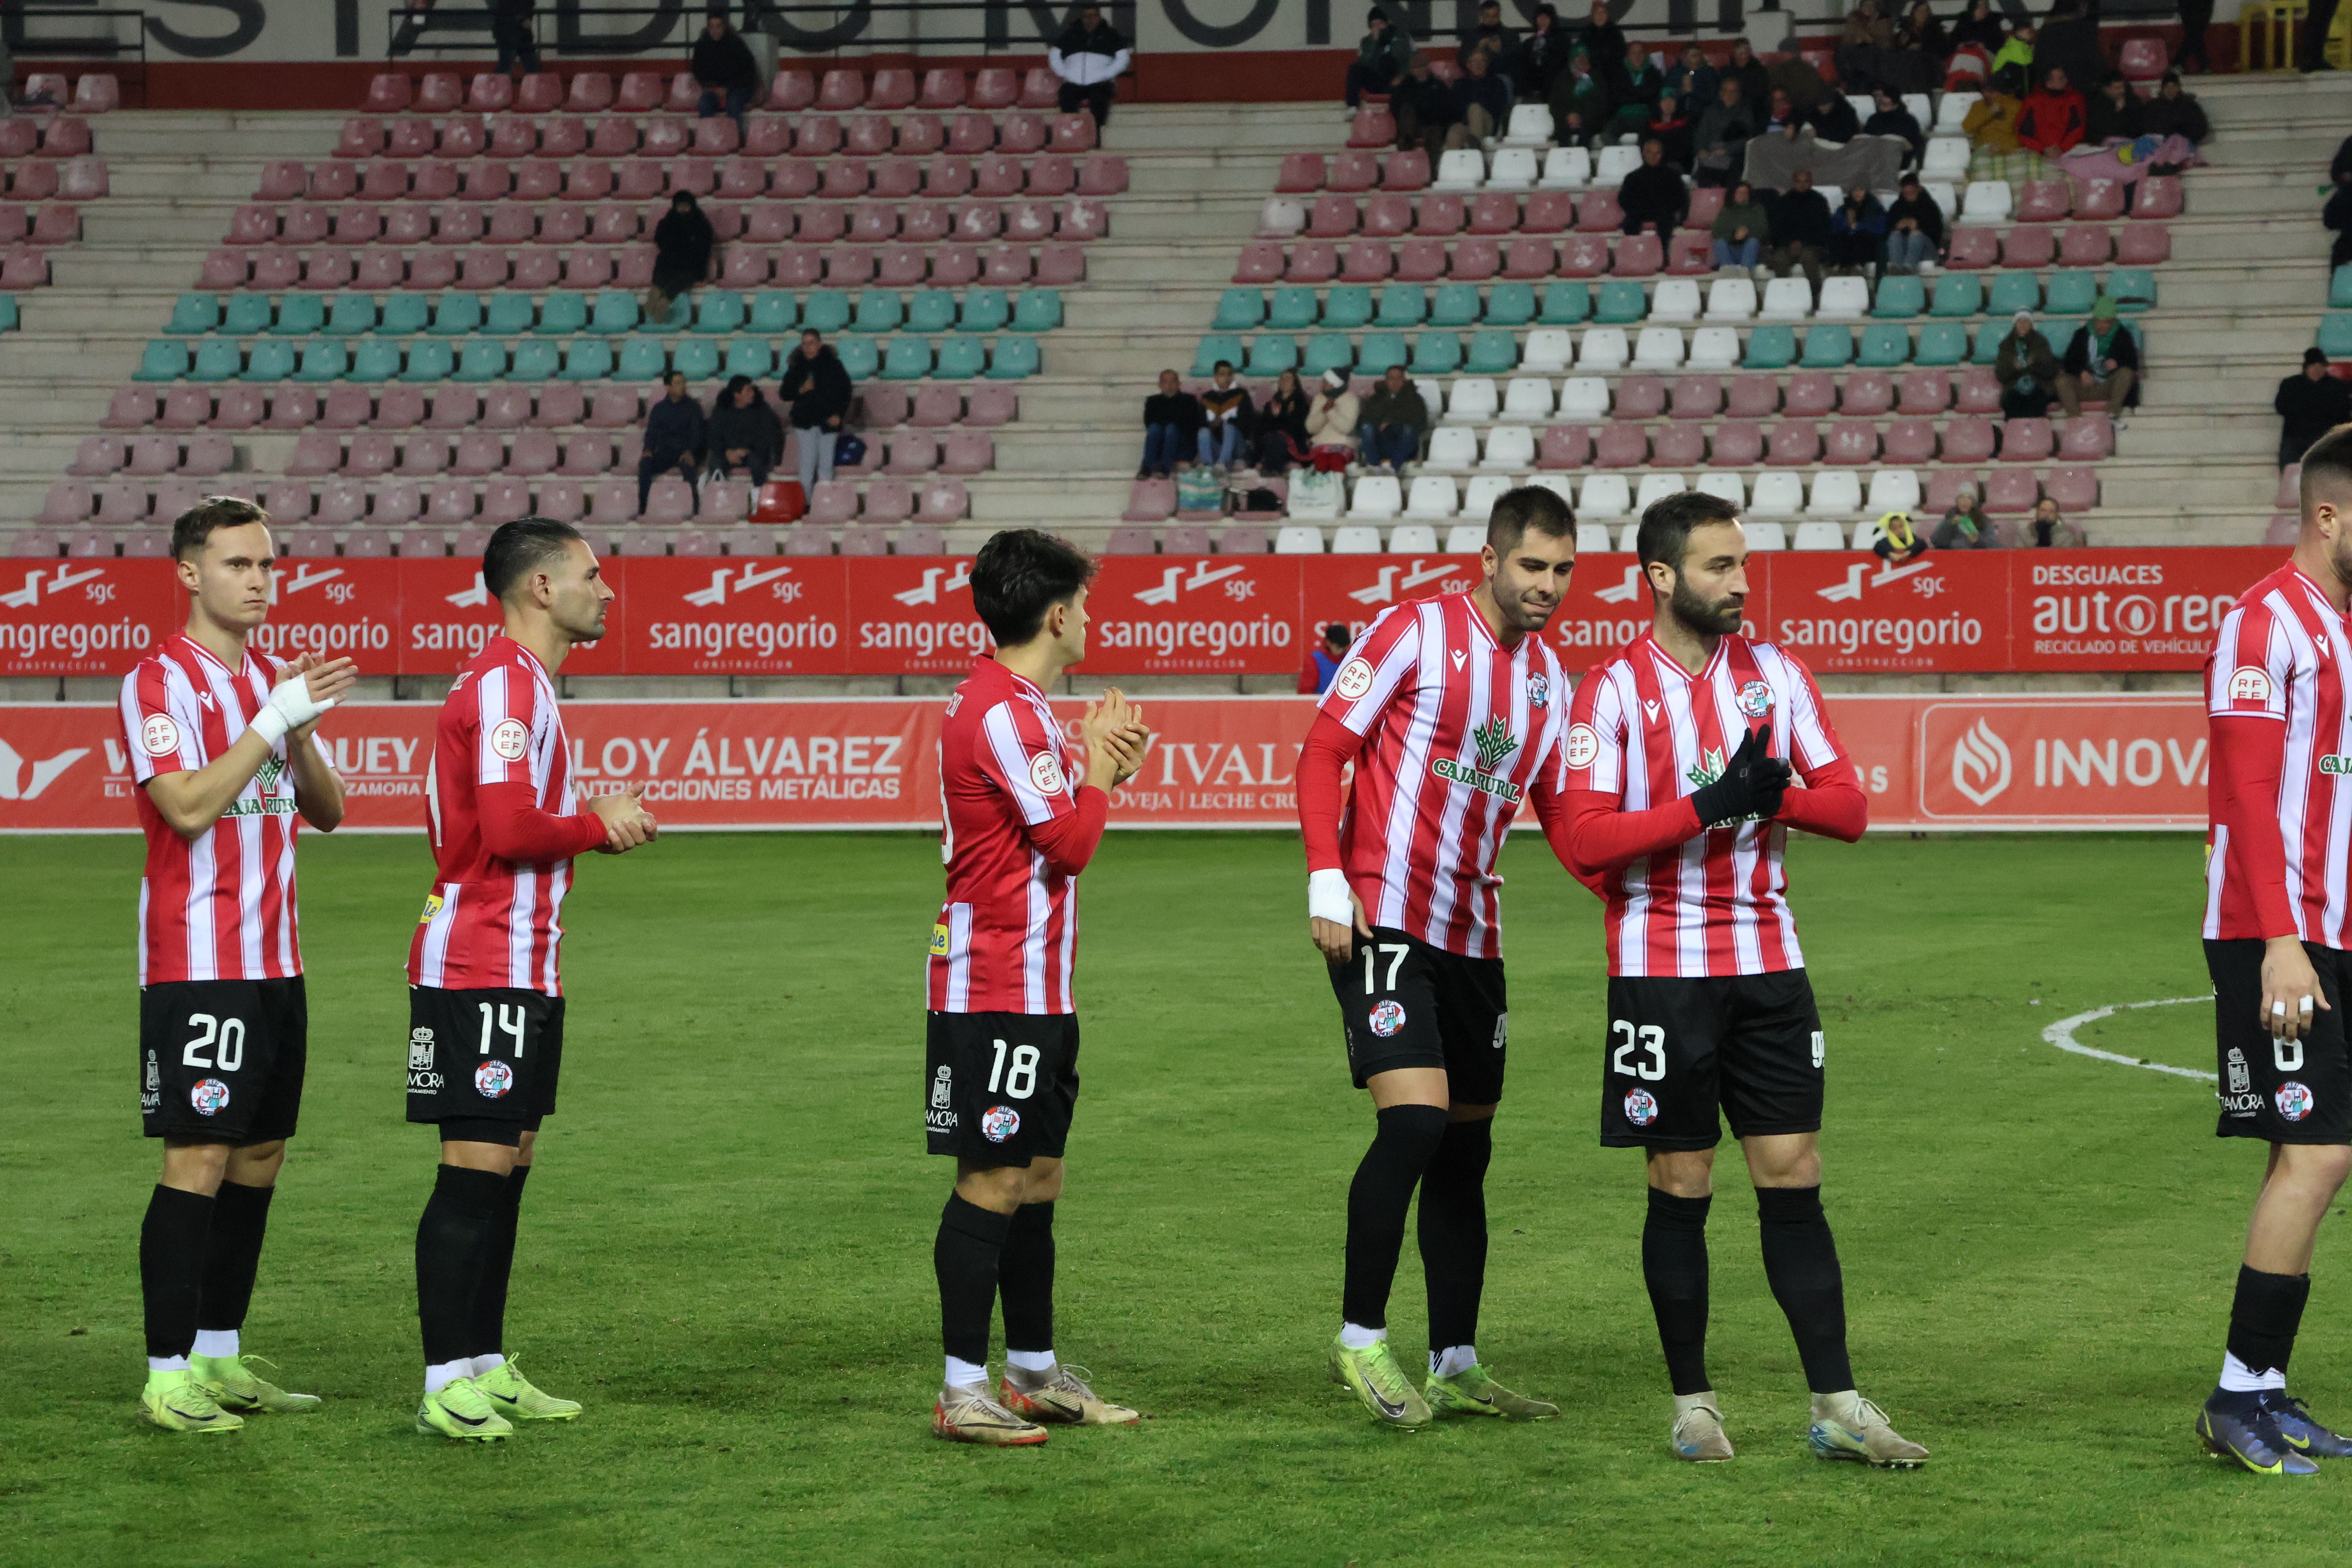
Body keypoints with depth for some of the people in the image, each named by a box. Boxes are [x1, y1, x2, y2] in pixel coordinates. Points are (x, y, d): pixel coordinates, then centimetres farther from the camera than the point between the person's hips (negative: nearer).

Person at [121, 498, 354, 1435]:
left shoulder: (273, 679, 14)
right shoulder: (161, 680, -9)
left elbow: (326, 811, 12)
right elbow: (188, 806, -20)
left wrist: (303, 734, -6)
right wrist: (272, 722, -21)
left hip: (274, 962, 8)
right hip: (197, 963, -8)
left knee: (259, 1159, 9)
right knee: (198, 1162, -9)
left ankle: (222, 1358, 16)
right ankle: (170, 1375, -7)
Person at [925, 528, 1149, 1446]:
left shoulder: (1020, 708, 16)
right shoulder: (999, 712, -17)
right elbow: (1071, 843, -17)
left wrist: (1103, 764, 10)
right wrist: (1098, 763, -3)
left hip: (1035, 990, 10)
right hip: (995, 987, -10)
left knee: (1034, 1180, 13)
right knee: (992, 1183, -8)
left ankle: (1034, 1373, 20)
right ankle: (963, 1391, -6)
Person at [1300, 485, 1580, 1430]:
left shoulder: (1549, 675, 13)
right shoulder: (1417, 632, -6)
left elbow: (1560, 813, 21)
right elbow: (1323, 751, -7)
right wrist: (1327, 879, -16)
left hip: (1472, 934, 7)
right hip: (1383, 918, -7)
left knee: (1466, 1146, 9)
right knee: (1414, 1120, -19)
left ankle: (1455, 1368, 17)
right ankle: (1360, 1339, -7)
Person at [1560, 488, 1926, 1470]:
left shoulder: (1778, 675, 8)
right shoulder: (1615, 689, -4)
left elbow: (1848, 807, 5)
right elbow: (1586, 840, -12)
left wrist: (1774, 795, -15)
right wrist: (1707, 807, -19)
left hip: (1768, 963, 3)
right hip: (1662, 972, -3)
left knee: (1794, 1182, 2)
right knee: (1681, 1190, 3)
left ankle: (1836, 1407, 3)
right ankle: (1692, 1402, 13)